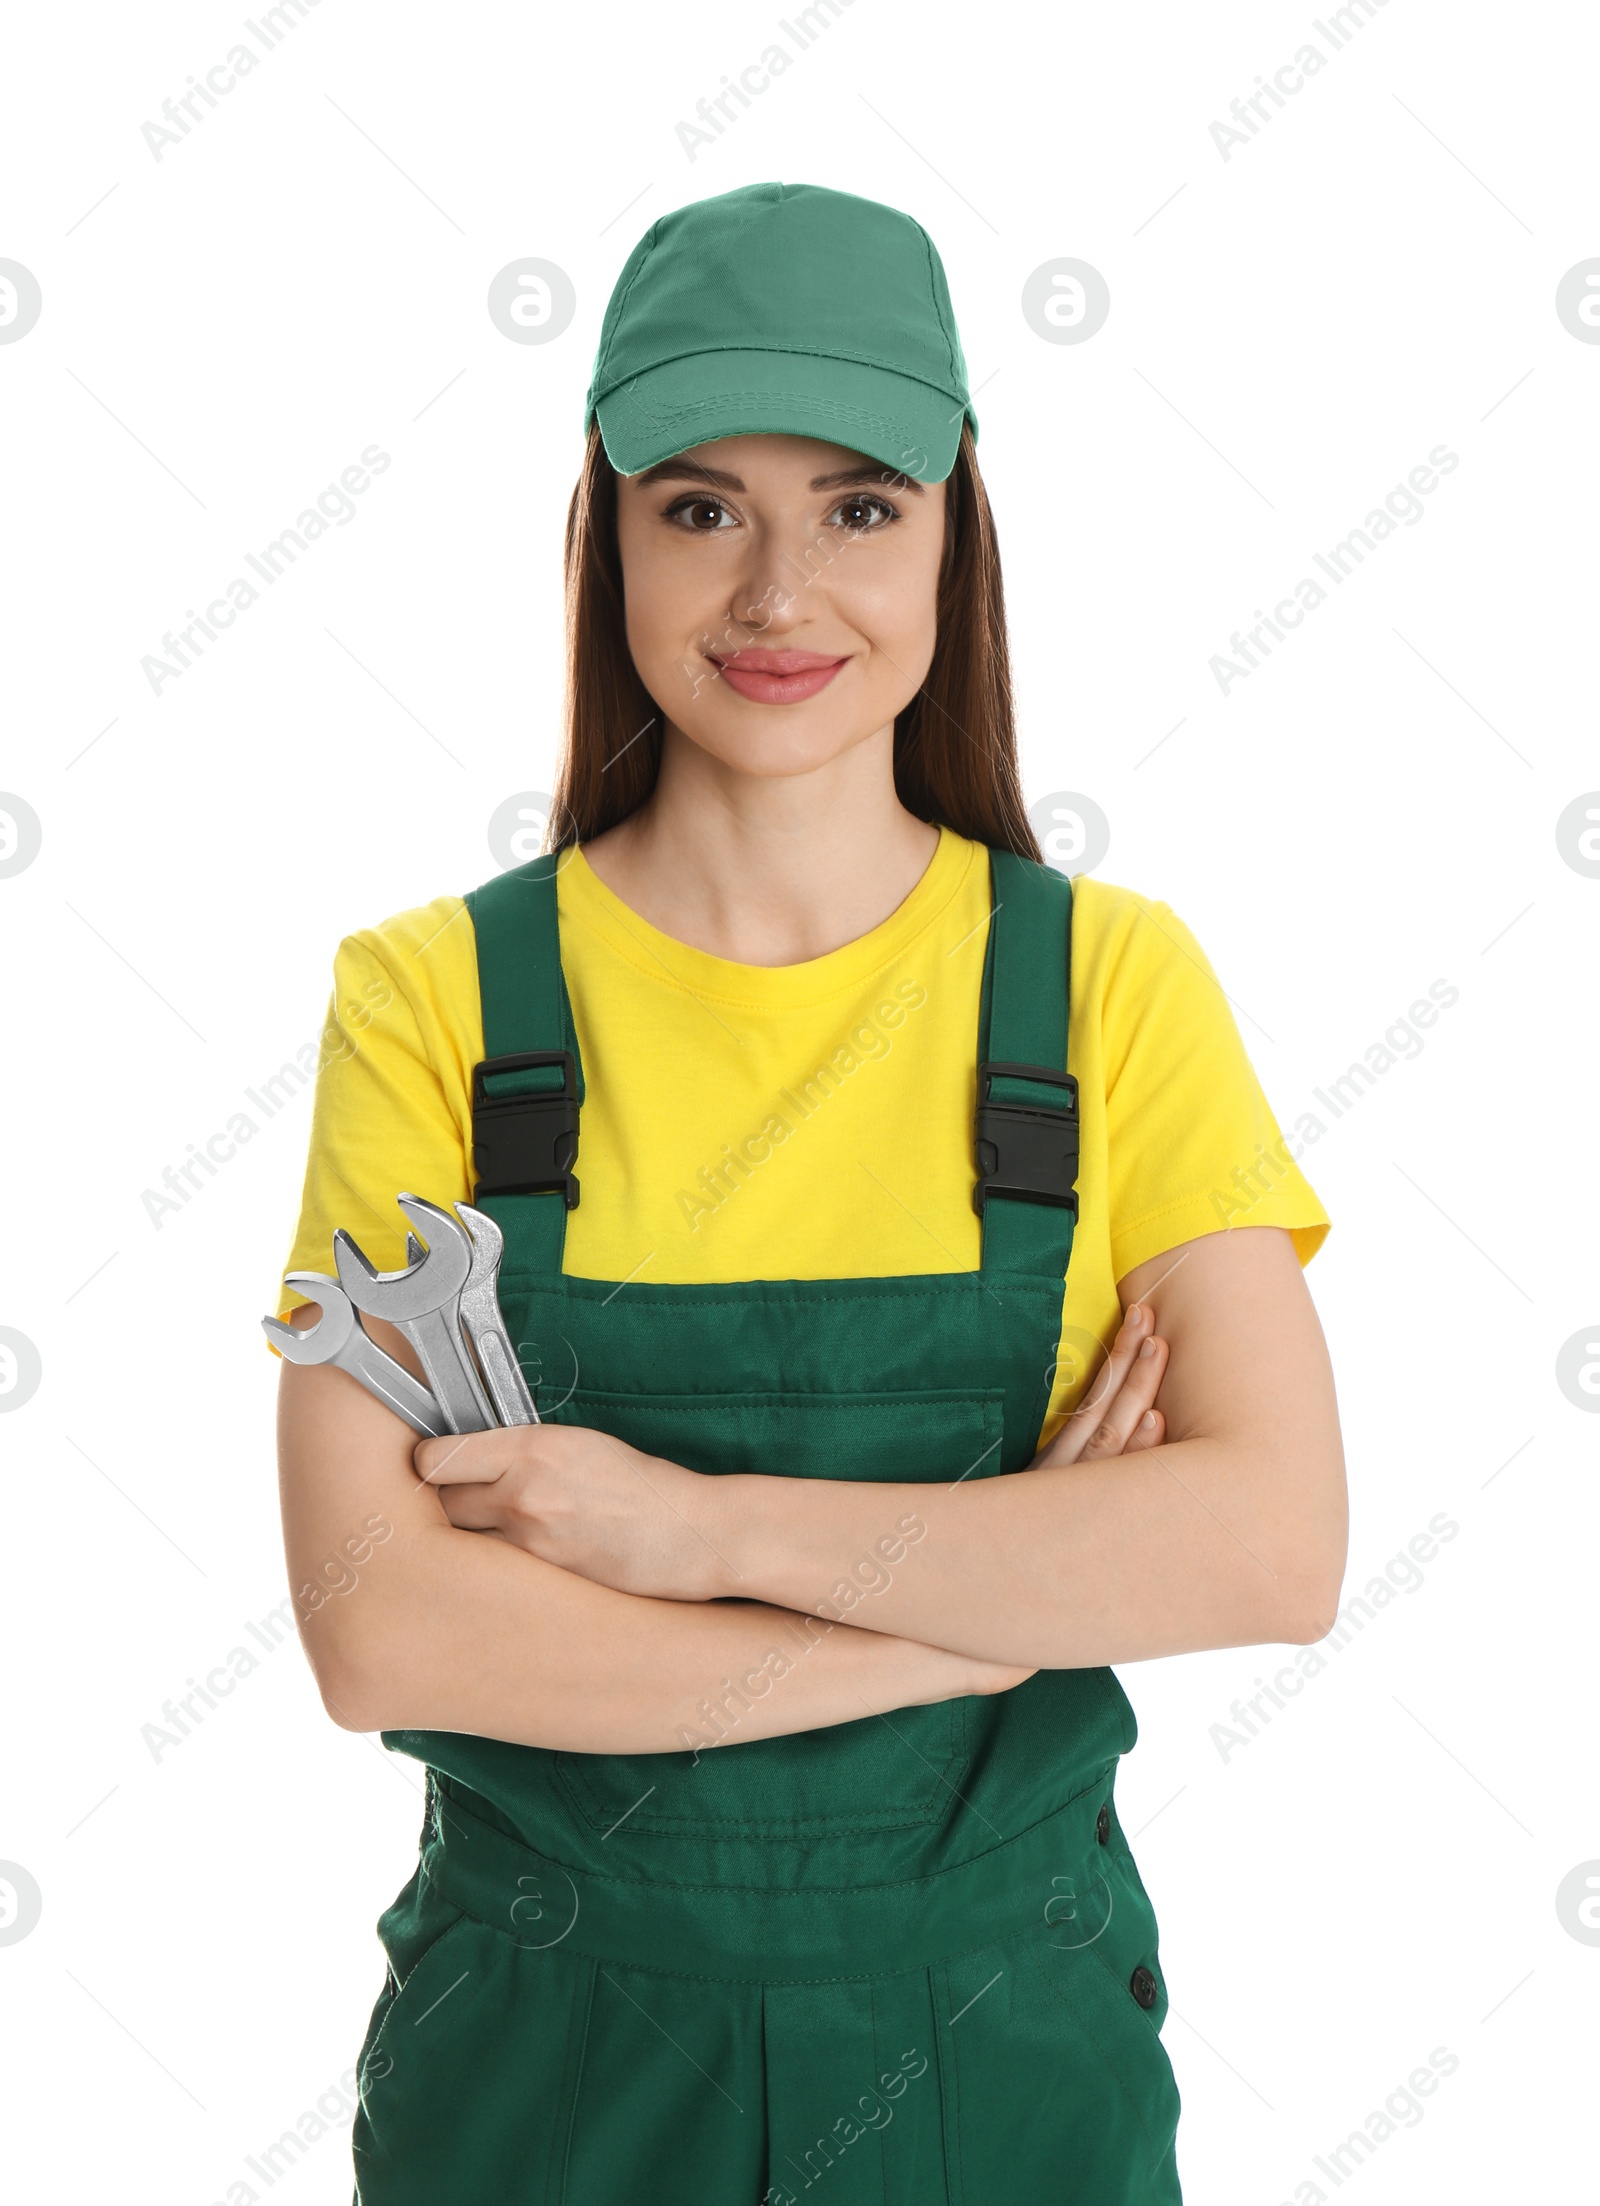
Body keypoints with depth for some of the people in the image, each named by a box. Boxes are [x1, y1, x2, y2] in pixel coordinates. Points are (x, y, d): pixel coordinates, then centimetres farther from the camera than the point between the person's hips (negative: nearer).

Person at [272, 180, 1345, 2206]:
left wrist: (697, 1525, -21)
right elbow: (379, 1630, -17)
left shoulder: (1109, 979, -6)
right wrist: (1007, 1597, -18)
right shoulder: (431, 996, -8)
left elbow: (1278, 1546, -16)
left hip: (1004, 2039, 1)